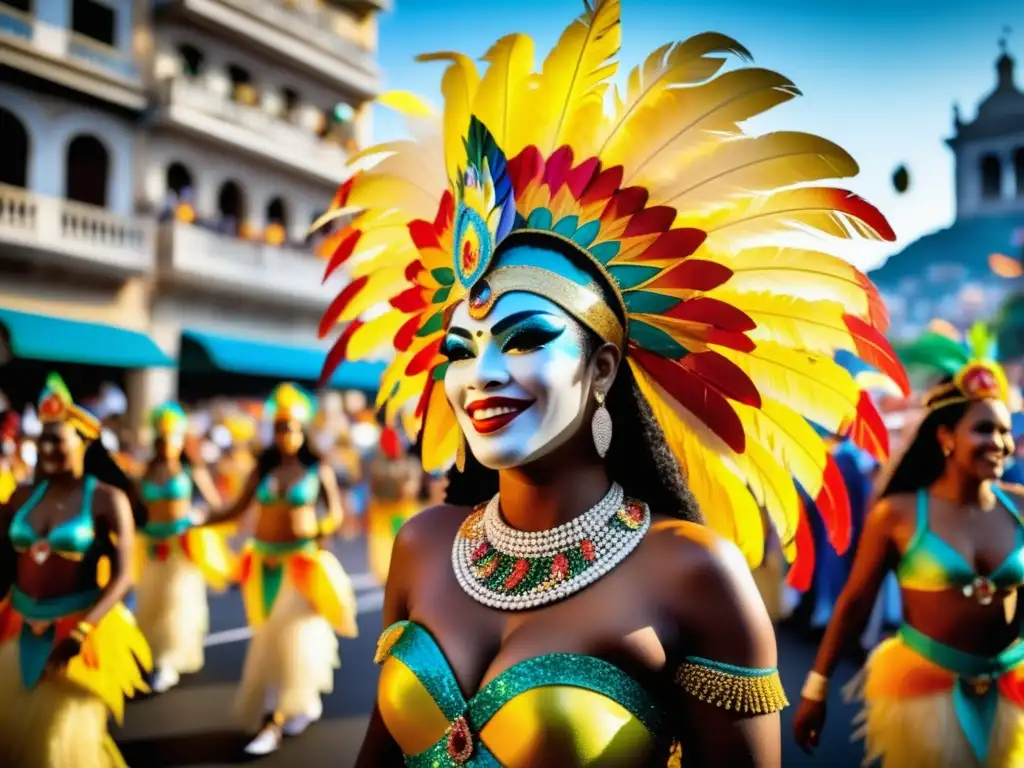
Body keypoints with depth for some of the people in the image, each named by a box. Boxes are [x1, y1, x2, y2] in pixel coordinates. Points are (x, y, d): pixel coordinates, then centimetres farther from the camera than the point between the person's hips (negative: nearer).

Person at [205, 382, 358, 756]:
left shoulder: (318, 468, -4)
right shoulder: (263, 468, 4)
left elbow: (336, 514, -3)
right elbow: (237, 509, 7)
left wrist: (322, 531, -24)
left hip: (302, 560, -4)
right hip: (265, 560, 4)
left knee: (290, 634, -7)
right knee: (270, 636, 9)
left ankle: (272, 723, -3)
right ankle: (306, 703, 27)